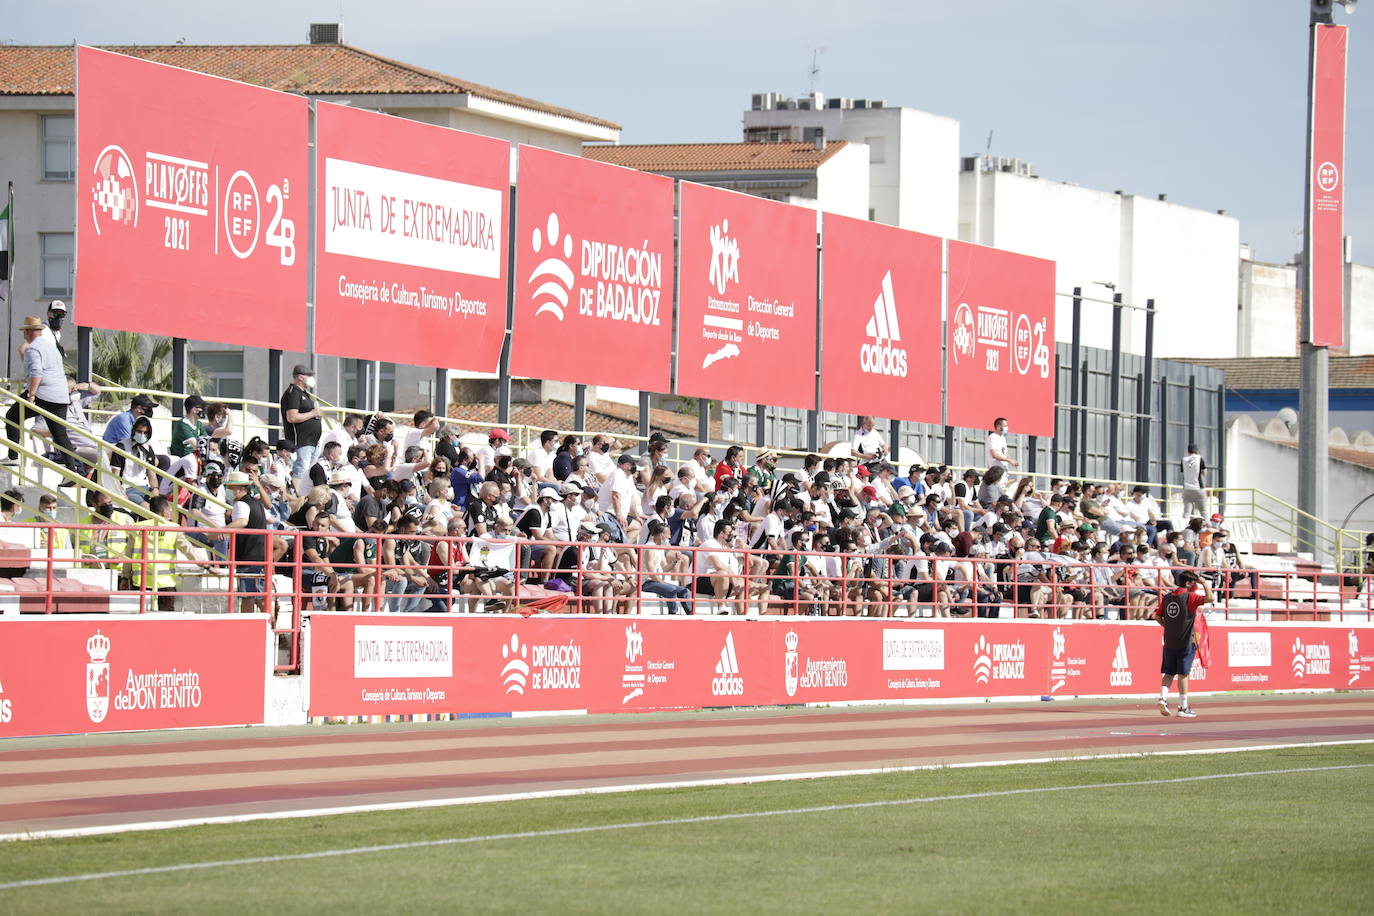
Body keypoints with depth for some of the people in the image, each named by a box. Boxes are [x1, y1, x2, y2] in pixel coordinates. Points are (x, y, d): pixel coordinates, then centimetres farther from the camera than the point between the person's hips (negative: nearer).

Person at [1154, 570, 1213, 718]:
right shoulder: (1189, 597, -11)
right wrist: (1204, 583, -6)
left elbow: (1157, 616, 10)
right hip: (1185, 642, -5)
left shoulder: (1167, 597, 7)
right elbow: (1209, 598, -21)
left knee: (1169, 673, 11)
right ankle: (1183, 707, 3)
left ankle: (1163, 698, -8)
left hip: (1169, 642, 5)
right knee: (1183, 674, 0)